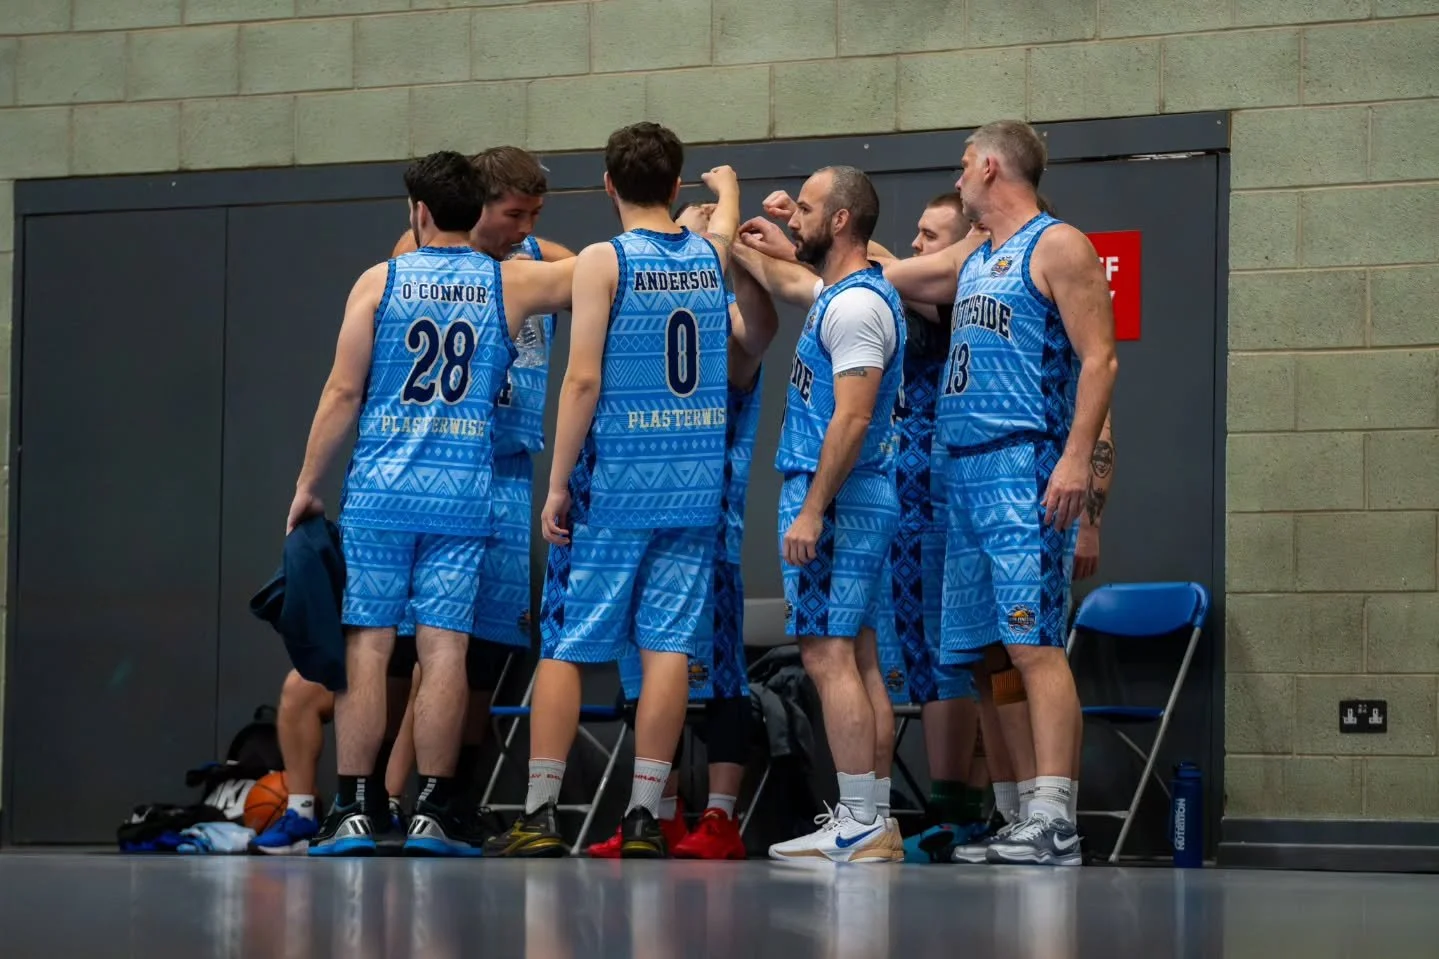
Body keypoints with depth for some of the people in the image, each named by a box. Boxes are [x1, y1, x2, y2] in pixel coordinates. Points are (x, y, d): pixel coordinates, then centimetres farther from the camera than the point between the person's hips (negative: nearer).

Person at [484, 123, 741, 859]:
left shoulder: (603, 261, -5)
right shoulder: (712, 254, 9)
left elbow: (583, 379, -11)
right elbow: (727, 222, 36)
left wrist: (557, 486, -7)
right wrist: (725, 182, 58)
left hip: (620, 481, -4)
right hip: (698, 481, 4)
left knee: (565, 646, 2)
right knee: (668, 645, 1)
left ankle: (539, 816, -1)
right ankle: (644, 816, -2)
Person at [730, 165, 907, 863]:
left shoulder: (855, 306, -16)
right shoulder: (842, 291, 15)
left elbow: (852, 418, -23)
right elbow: (790, 285, 40)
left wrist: (812, 510, -23)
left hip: (836, 498, -10)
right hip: (865, 500, 10)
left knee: (828, 655, -11)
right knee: (857, 658, 10)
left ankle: (859, 825, -13)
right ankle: (877, 821, 11)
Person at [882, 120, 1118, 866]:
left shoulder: (1057, 247, -4)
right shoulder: (971, 260, 21)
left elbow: (1098, 358, -11)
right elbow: (876, 276, 33)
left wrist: (1076, 459, -20)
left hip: (1024, 469, -9)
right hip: (963, 470, 9)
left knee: (1033, 644, -14)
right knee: (969, 653, 7)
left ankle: (1053, 824, -19)